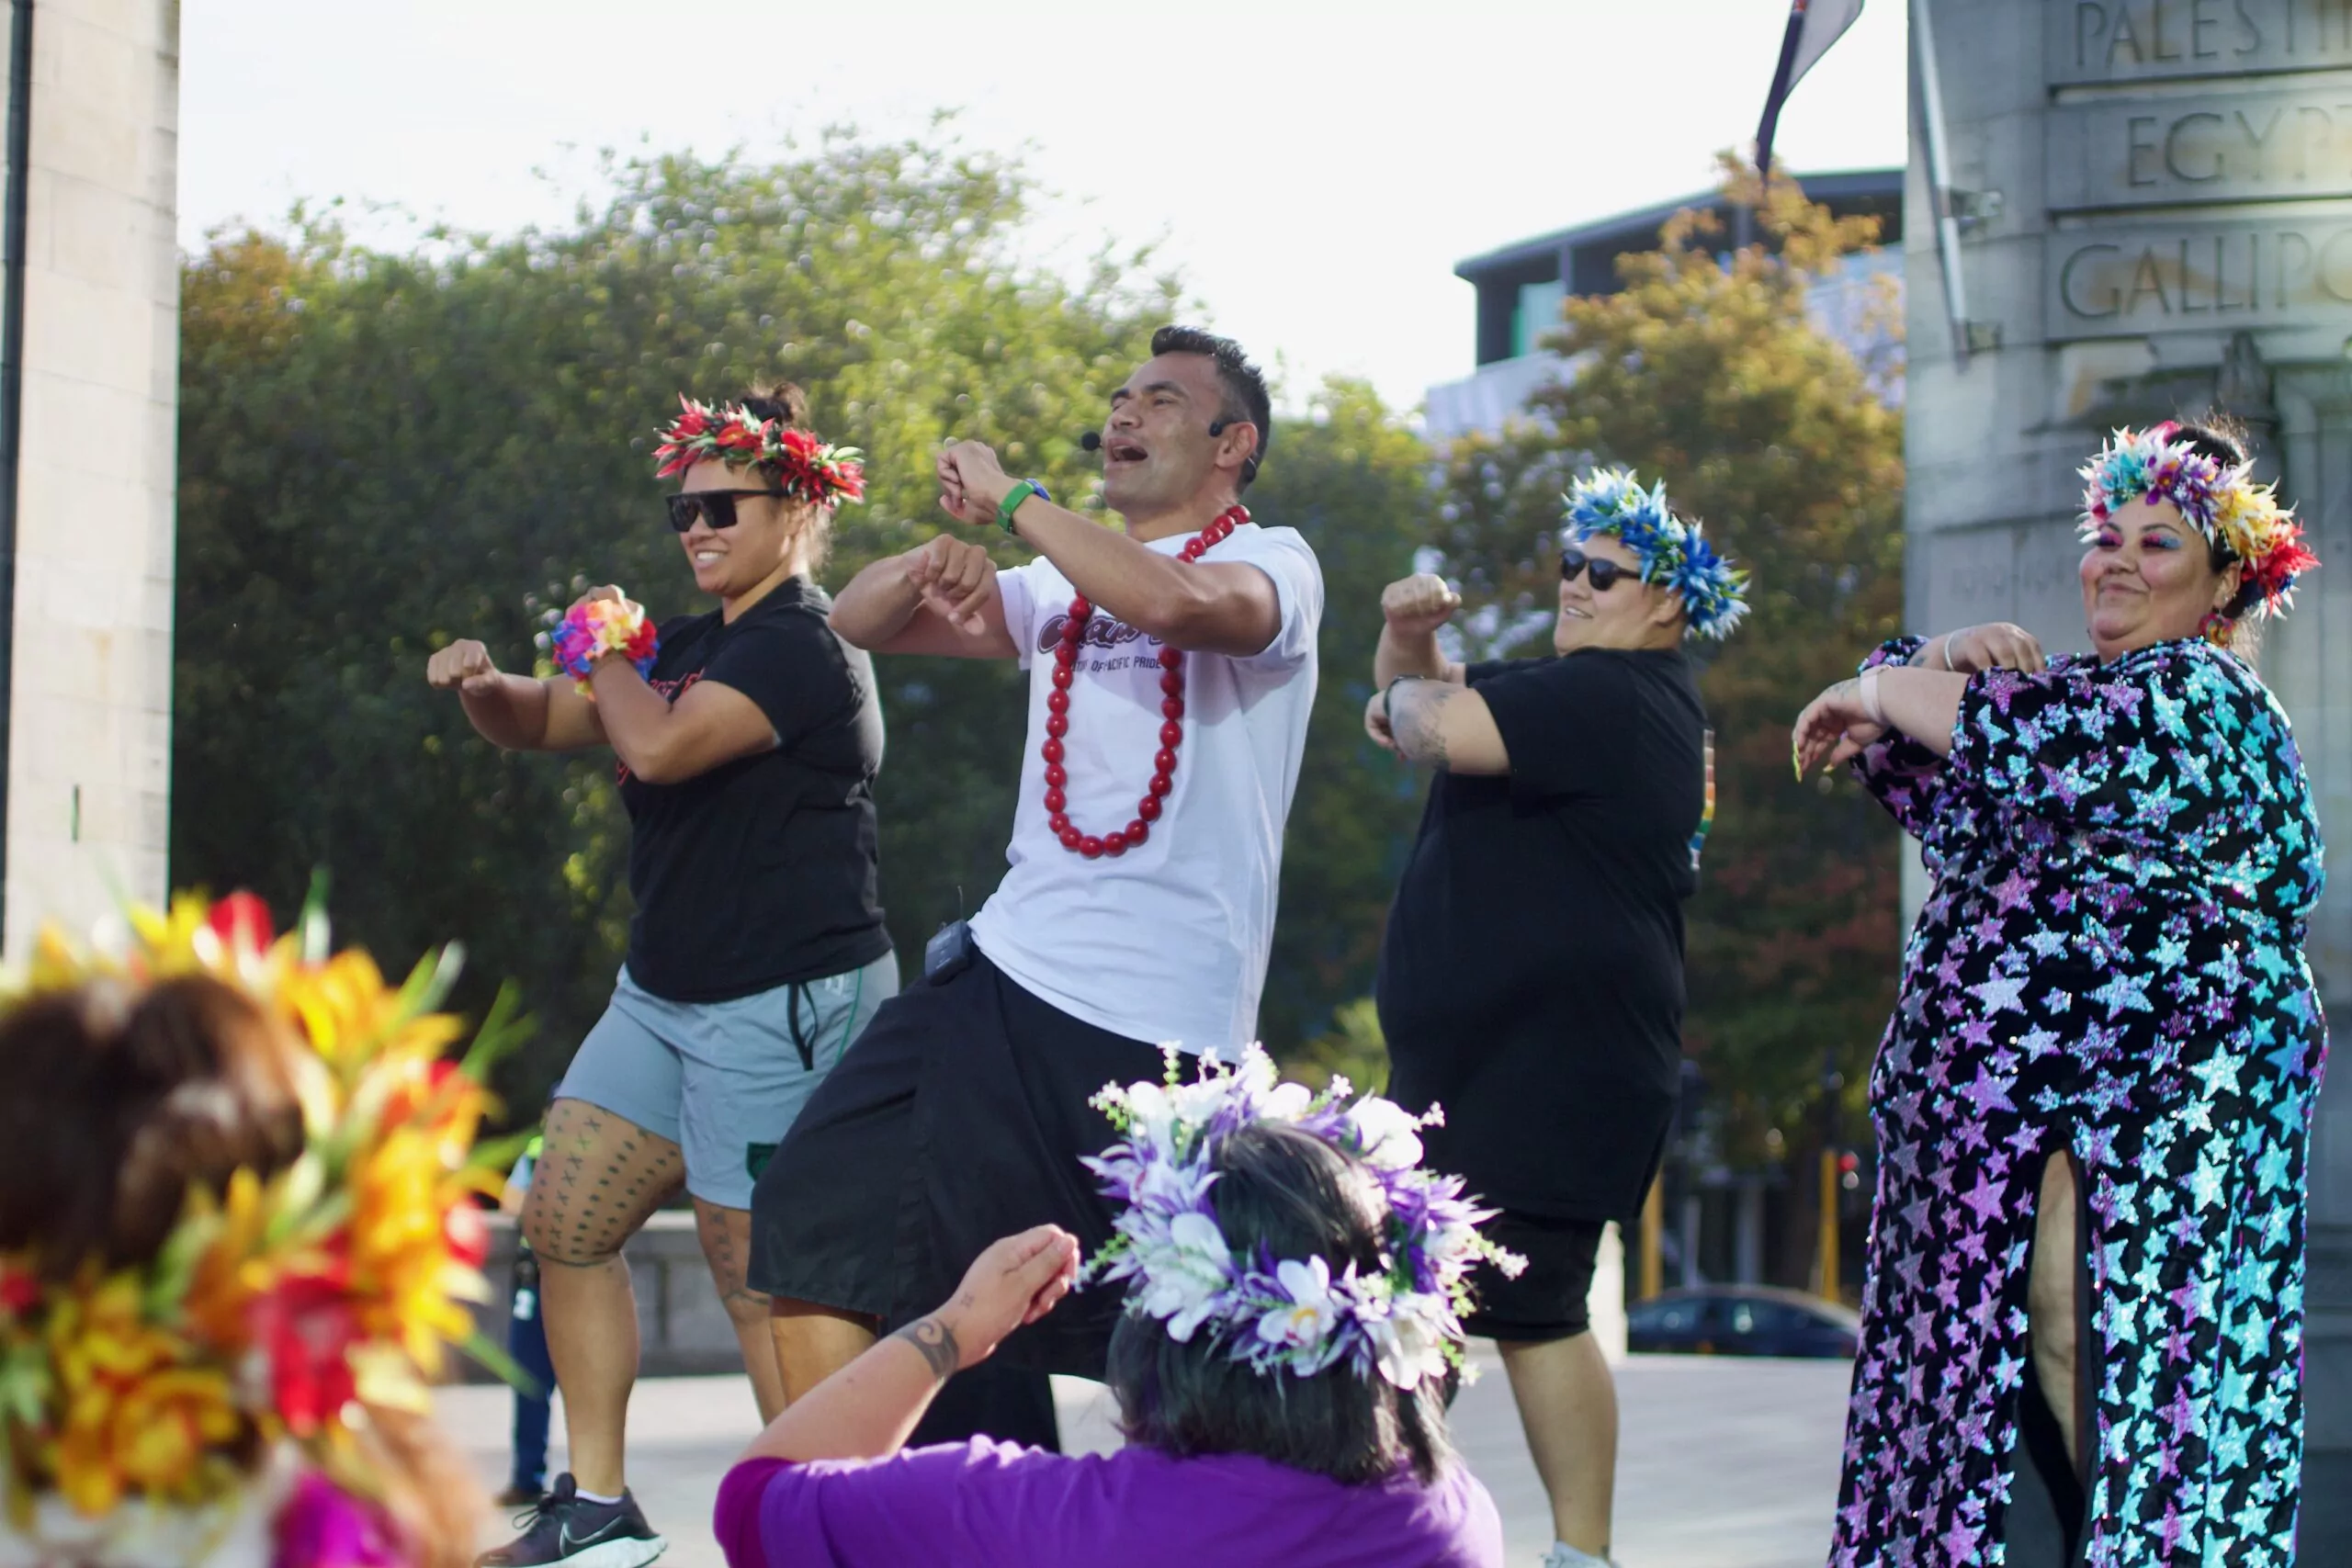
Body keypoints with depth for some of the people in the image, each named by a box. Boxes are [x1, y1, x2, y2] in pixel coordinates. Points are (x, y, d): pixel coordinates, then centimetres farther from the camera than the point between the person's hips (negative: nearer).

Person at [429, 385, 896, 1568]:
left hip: (781, 1003, -10)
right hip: (664, 994, 10)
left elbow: (660, 746, -27)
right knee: (563, 1224, 9)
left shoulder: (802, 649, -15)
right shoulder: (691, 645, 15)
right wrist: (483, 686, -3)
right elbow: (539, 723, 20)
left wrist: (605, 654, -7)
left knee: (761, 1277, -8)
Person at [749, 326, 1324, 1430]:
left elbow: (1174, 603, -25)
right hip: (1008, 970, 7)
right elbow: (858, 622, 18)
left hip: (1161, 1025, -7)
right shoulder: (1063, 586, 21)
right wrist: (938, 562, -4)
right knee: (815, 1211, -2)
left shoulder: (1272, 563, -1)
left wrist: (1011, 499, -13)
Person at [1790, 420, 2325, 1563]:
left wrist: (1872, 690, -6)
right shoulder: (2085, 695, 23)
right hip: (2007, 1094, 8)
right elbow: (1905, 758, 17)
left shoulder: (2198, 696, -4)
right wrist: (1946, 657, -3)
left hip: (2147, 1115, -8)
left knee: (2096, 1355, -12)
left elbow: (2012, 731, -20)